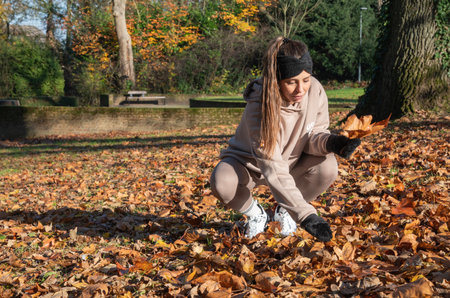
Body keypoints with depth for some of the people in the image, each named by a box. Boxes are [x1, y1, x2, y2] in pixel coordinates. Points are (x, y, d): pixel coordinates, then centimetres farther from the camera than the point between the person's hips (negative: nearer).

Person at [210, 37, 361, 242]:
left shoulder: (315, 91, -21)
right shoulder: (259, 109, -35)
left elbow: (312, 136, -9)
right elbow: (275, 172, -39)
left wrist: (330, 142, -35)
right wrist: (306, 215, -46)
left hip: (293, 162, 4)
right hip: (250, 163, -3)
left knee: (327, 166, -28)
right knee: (221, 183, -35)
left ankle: (285, 211, 1)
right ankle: (255, 213, 1)